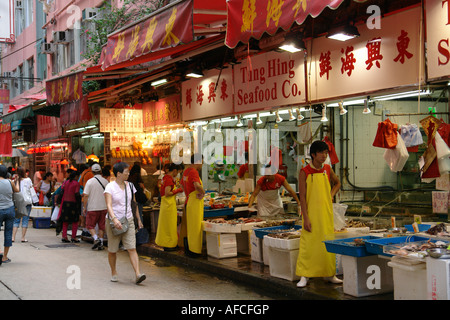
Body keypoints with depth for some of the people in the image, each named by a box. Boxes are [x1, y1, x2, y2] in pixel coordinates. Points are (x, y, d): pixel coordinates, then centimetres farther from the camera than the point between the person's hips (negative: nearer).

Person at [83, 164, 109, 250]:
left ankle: (96, 238, -11)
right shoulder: (105, 181, 2)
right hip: (104, 207, 3)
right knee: (102, 226, 10)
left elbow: (85, 195, -10)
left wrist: (84, 207, -2)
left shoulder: (90, 181, -7)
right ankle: (101, 244, 9)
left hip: (93, 207, -3)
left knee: (90, 225, 8)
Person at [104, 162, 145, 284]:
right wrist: (114, 219, -35)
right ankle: (113, 273, 28)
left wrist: (138, 219, 19)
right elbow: (109, 205, -20)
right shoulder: (110, 187, -8)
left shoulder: (130, 186, 8)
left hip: (128, 220, 3)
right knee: (112, 250, 8)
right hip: (113, 222, -3)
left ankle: (138, 274, -16)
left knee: (132, 248, -8)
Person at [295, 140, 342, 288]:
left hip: (326, 212, 4)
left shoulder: (327, 169, 6)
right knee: (308, 244, -5)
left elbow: (337, 183, 26)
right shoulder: (304, 172, -7)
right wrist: (305, 218, -14)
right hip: (311, 213, -4)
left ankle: (329, 274, 20)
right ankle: (304, 276, 3)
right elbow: (302, 197, -9)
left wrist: (331, 195, 7)